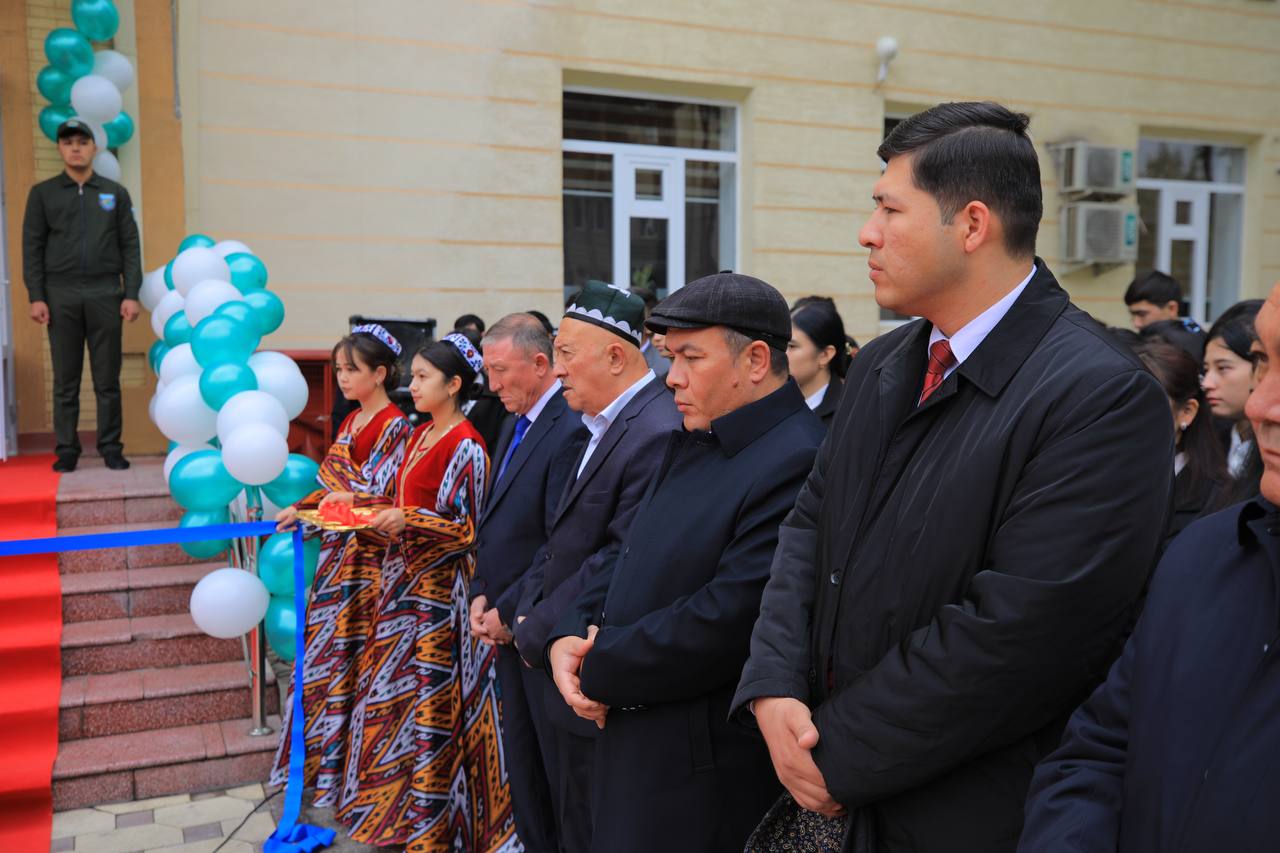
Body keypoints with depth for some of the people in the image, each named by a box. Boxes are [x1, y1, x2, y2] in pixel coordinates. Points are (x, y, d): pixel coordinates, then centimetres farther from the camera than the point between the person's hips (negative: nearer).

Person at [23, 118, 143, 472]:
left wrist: (131, 294, -3)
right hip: (61, 297, 0)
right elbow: (32, 247, 6)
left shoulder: (115, 193, 10)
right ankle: (66, 450, 8)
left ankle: (111, 448, 7)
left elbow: (130, 246, 6)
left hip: (105, 296, 0)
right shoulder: (42, 193, 9)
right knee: (65, 380, 3)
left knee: (107, 380, 1)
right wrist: (35, 296, -3)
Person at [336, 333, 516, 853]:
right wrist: (359, 503, 7)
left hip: (436, 586, -9)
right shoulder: (421, 436, 11)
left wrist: (408, 523, -25)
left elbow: (467, 528, -15)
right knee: (387, 688, 16)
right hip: (403, 577, 9)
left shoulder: (465, 447, -14)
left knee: (430, 698, 1)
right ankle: (389, 799, 33)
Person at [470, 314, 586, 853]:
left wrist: (510, 611, -14)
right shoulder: (516, 426, 11)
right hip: (509, 626, 9)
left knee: (560, 766, 5)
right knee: (522, 763, 19)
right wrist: (482, 595, 5)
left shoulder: (571, 428, -19)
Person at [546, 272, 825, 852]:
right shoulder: (691, 445, 9)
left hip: (707, 770, -8)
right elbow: (634, 559, 13)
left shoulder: (797, 464, -22)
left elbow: (725, 621, -26)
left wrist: (598, 670, -14)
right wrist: (569, 635, -4)